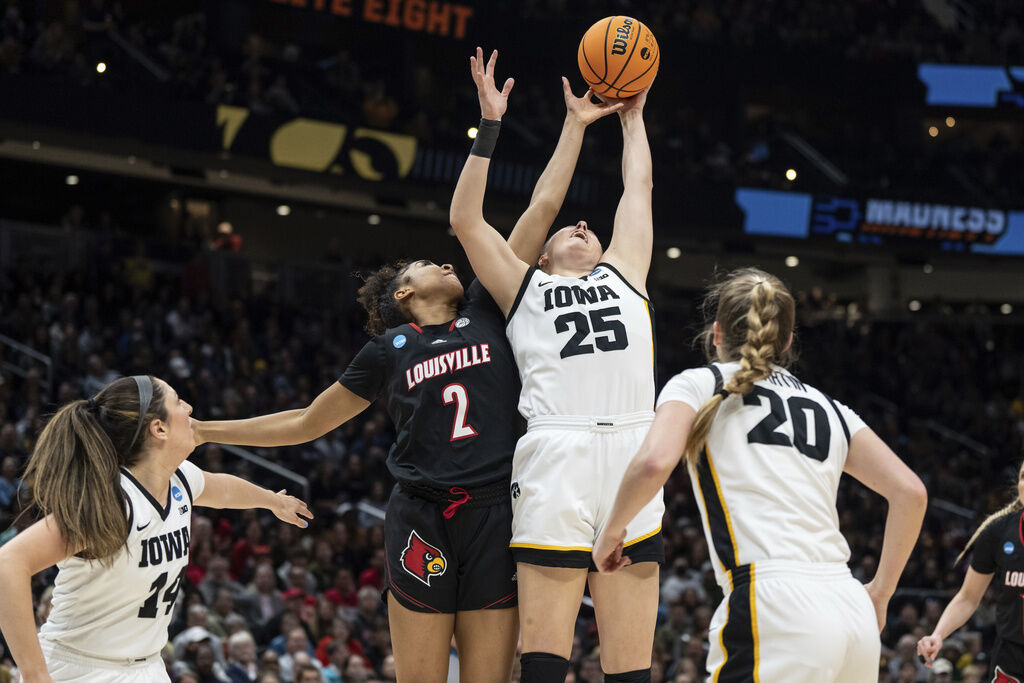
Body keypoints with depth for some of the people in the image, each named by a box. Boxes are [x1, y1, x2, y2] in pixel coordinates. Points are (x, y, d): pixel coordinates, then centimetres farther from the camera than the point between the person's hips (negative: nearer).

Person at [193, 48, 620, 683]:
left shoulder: (486, 312, 15)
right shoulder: (387, 351, 11)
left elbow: (542, 207, 15)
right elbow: (305, 423, 20)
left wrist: (575, 125, 16)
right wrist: (200, 431, 18)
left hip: (497, 517, 2)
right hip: (423, 522, -2)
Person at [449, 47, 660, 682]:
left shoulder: (624, 273, 28)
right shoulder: (525, 286, 23)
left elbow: (639, 189, 33)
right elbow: (466, 219, 16)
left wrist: (632, 118, 43)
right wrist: (490, 123, 14)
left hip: (630, 457, 2)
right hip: (556, 456, -2)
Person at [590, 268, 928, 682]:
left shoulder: (698, 385, 11)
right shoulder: (825, 407, 25)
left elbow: (654, 463, -8)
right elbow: (910, 491, 17)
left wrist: (612, 532, 9)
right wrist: (880, 592, 25)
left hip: (773, 604, -6)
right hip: (852, 613, 6)